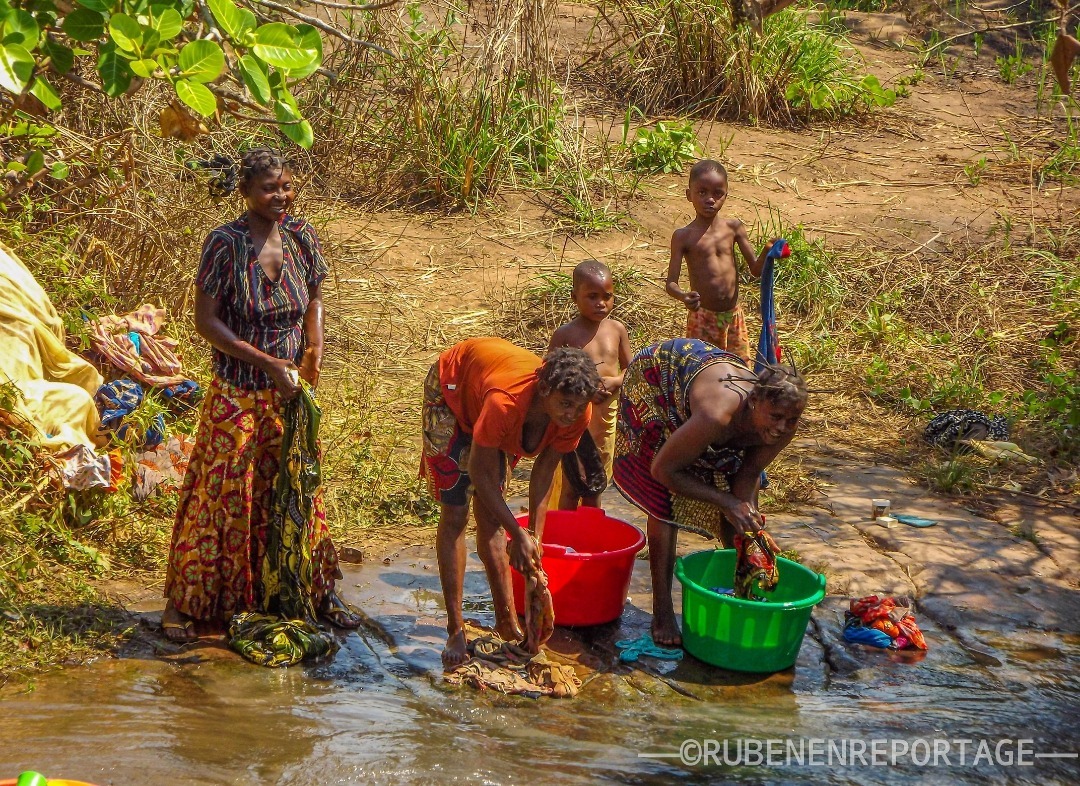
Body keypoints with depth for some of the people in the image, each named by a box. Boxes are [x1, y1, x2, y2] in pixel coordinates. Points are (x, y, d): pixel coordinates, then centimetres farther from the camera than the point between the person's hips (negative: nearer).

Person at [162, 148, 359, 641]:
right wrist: (267, 362, -20)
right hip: (237, 393, -5)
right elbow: (206, 321, -14)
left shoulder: (300, 237, 0)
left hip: (289, 394, 5)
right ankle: (184, 602, 15)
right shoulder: (225, 244, -15)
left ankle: (318, 592, 28)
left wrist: (313, 352, -4)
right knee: (222, 495, 1)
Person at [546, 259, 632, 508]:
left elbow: (629, 369, 8)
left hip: (607, 413, 4)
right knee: (569, 484, 2)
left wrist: (614, 382, -13)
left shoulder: (617, 329, 2)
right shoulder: (565, 334, -9)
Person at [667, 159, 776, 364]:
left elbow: (756, 269, 7)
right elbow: (671, 283, -10)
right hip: (702, 318, -3)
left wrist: (767, 253, -15)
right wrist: (684, 296, -32)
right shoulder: (683, 236, -6)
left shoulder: (733, 227, 3)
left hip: (734, 316, 4)